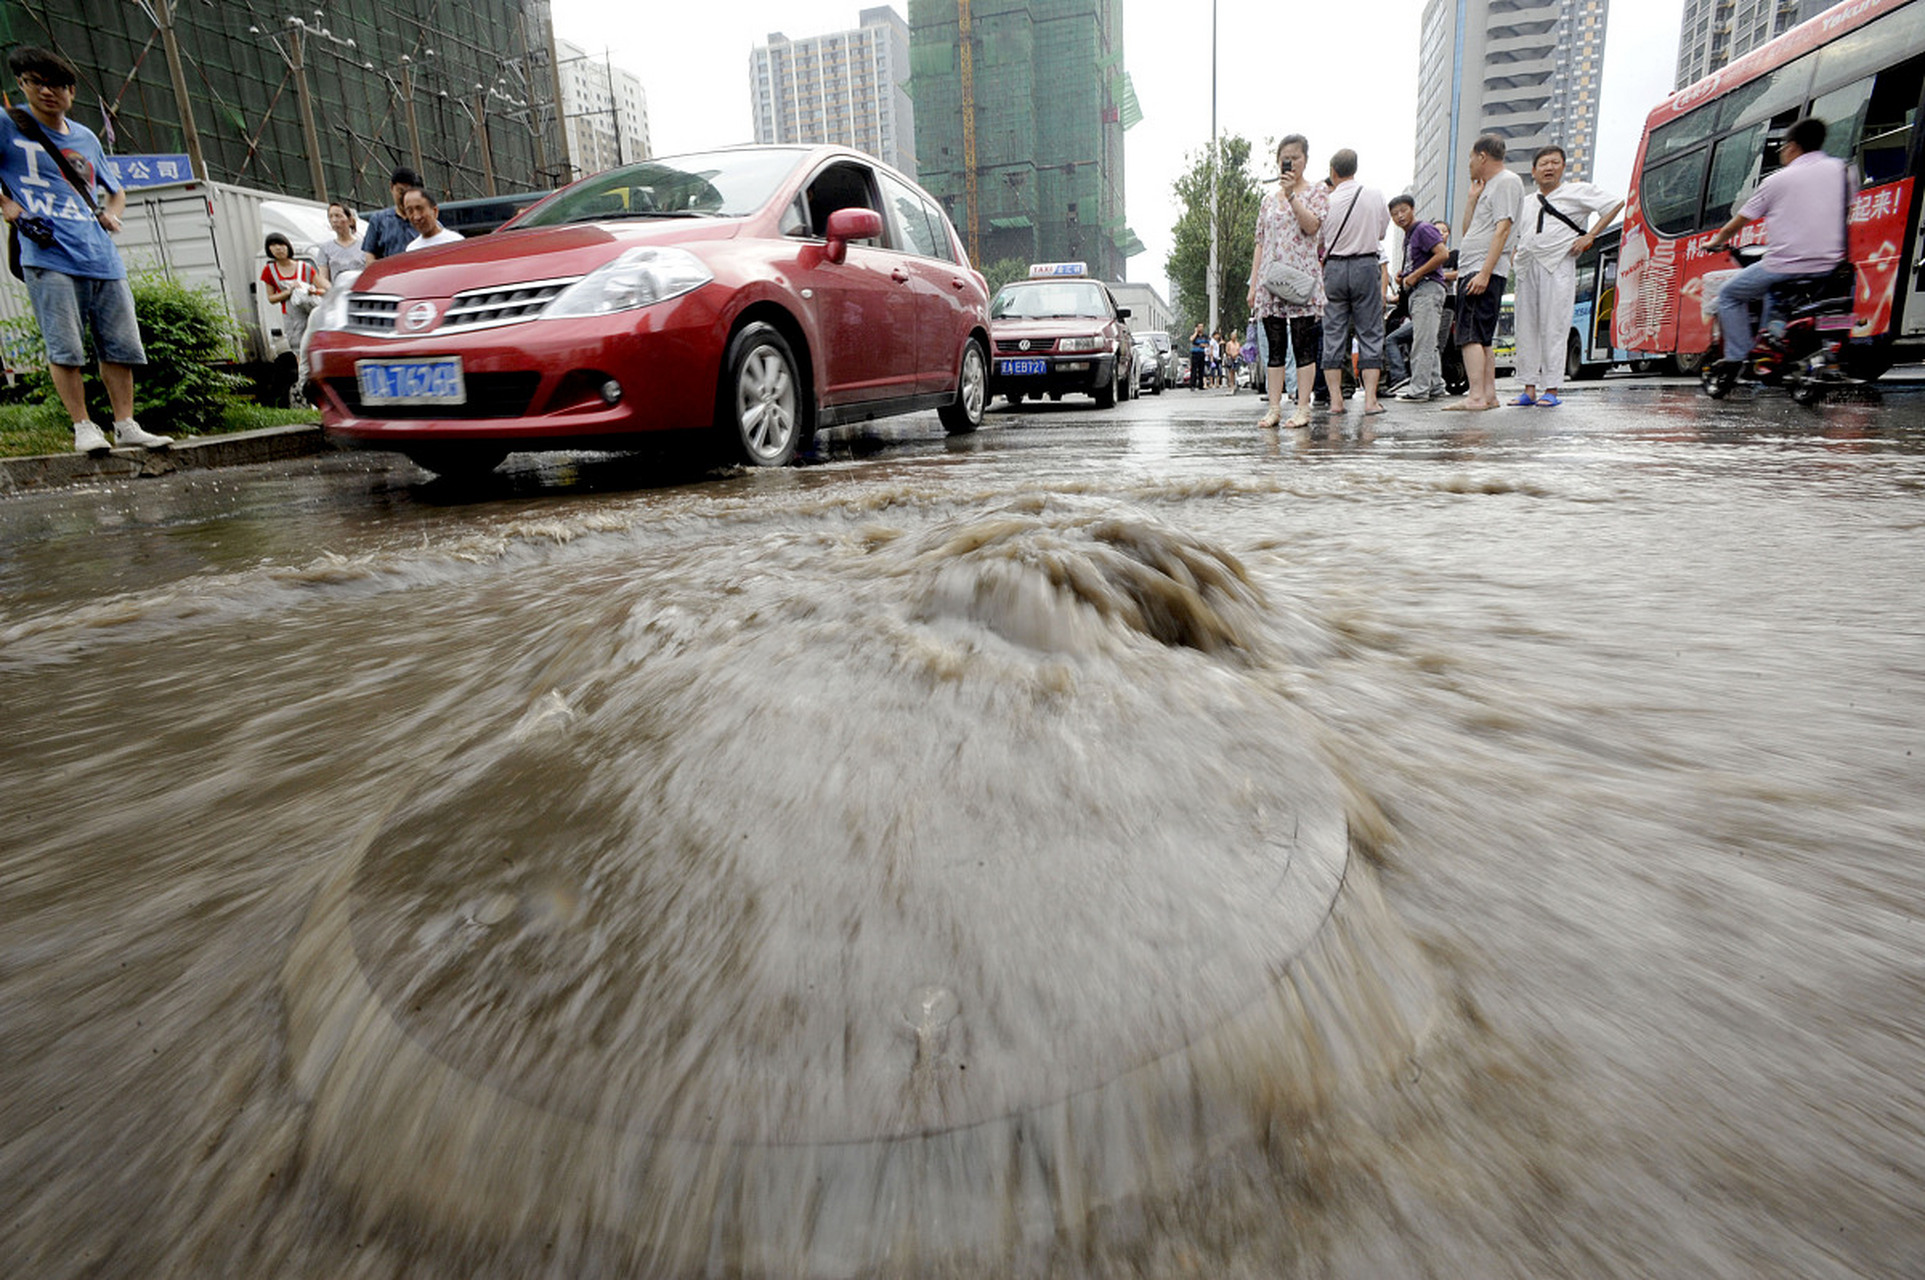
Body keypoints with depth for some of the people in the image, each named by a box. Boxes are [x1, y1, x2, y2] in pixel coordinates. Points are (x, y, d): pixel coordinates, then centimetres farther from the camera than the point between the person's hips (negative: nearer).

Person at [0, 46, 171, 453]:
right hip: (49, 258, -4)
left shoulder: (86, 138, 20)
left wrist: (112, 214, 12)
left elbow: (116, 191, 32)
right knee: (65, 349, -9)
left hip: (103, 259, 4)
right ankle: (82, 427, -3)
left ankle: (125, 425, 8)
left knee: (120, 346, 2)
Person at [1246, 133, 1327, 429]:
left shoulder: (1316, 191, 6)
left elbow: (1312, 226, -12)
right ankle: (1274, 408, 4)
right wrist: (1253, 284, 9)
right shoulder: (1269, 196, 17)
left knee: (1303, 344, -5)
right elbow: (1261, 242, 15)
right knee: (1274, 347, 2)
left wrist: (1291, 193, -13)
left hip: (1302, 277, -4)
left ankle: (1302, 408, -3)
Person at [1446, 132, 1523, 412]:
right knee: (1480, 338, 10)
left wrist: (1484, 273, -24)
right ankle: (1489, 394, 13)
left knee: (1470, 336, -18)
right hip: (1470, 271, 10)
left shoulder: (1507, 181, -5)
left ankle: (1476, 396, -23)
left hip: (1484, 271, -10)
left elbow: (1502, 229, -16)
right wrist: (1472, 197, 16)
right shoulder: (1489, 186, 25)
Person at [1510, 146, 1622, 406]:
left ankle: (1551, 390, -9)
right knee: (1526, 328, 2)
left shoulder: (1577, 191, 8)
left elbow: (1616, 204, 8)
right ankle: (1529, 389, 7)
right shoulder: (1525, 202, 22)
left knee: (1553, 328, -9)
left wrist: (1590, 236, -1)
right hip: (1526, 268, 5)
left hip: (1557, 267, -5)